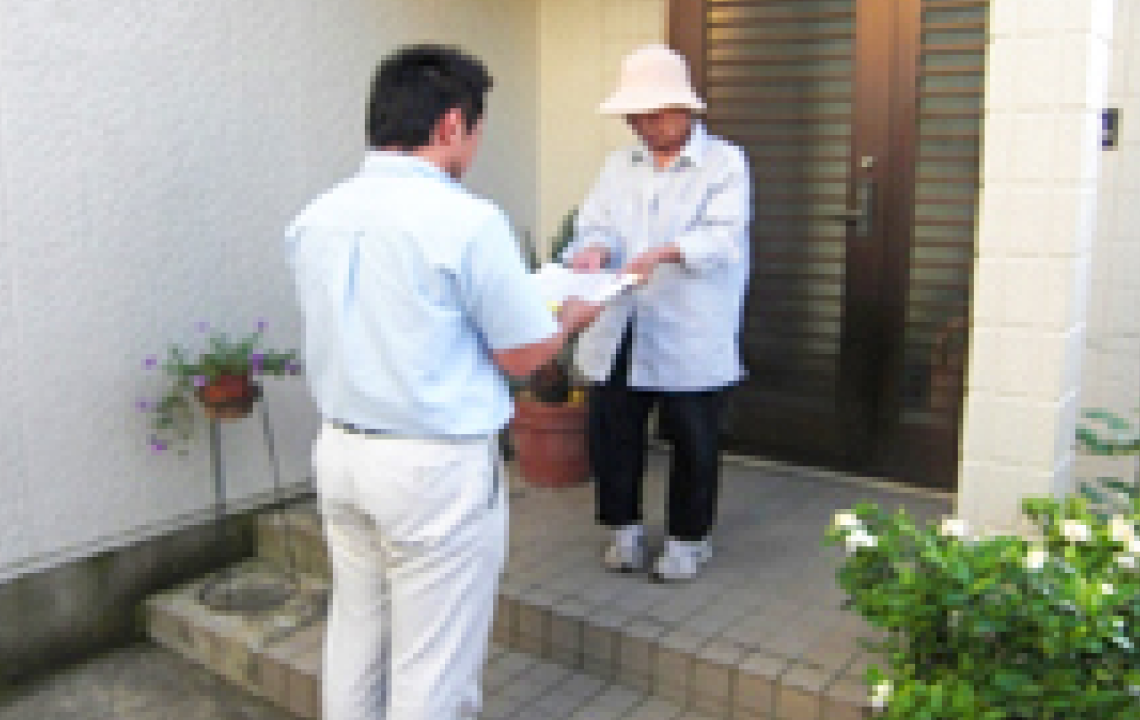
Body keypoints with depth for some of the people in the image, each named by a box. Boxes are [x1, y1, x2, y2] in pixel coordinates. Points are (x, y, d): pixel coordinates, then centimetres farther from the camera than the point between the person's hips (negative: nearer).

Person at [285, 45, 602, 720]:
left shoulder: (315, 217, 3)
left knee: (356, 635, 20)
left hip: (341, 450, 7)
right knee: (432, 663, 7)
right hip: (435, 464, -7)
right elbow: (524, 356, -10)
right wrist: (574, 315, 11)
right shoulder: (466, 220, -17)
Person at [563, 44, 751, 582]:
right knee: (610, 432, 7)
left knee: (693, 441, 7)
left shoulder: (725, 163, -1)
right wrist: (593, 250, -19)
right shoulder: (619, 166, 14)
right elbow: (594, 225, 5)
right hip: (618, 332, 4)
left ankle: (688, 537, 26)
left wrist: (664, 252, -31)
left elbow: (724, 236, -14)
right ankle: (625, 527, 28)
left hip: (691, 338, -4)